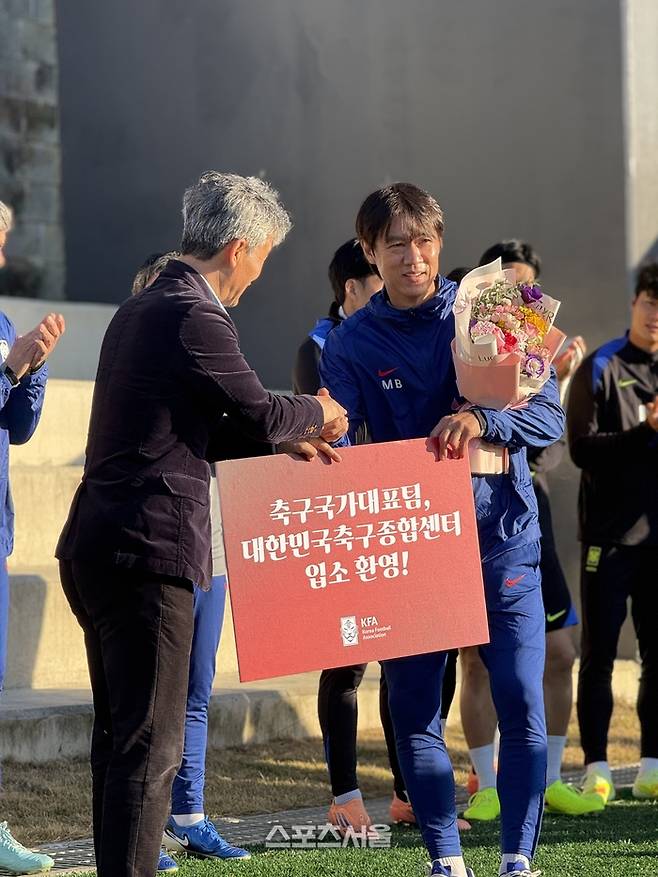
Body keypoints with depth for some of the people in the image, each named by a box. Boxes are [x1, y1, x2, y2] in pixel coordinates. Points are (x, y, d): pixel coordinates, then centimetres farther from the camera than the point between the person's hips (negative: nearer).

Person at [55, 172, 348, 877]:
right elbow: (261, 413, -6)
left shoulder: (139, 310, 17)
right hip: (149, 553, -10)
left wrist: (283, 439, 23)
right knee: (150, 742, -7)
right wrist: (316, 414, 14)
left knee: (119, 735, 16)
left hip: (95, 549, 10)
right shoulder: (196, 318, -14)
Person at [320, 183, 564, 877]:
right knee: (413, 712, 2)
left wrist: (481, 421, -25)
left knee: (522, 705, -7)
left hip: (501, 538, -1)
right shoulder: (350, 344, 3)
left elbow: (549, 415, -6)